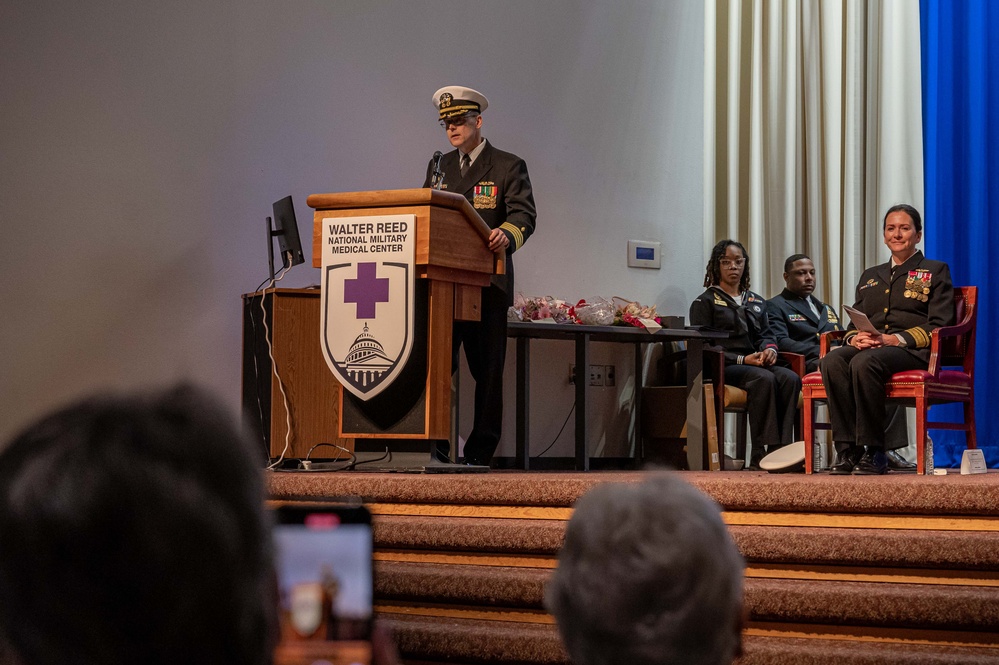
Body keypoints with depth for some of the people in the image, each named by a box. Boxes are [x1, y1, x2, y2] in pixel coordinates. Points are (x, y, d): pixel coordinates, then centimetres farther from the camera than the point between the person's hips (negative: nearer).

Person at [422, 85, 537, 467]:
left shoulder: (508, 167, 3)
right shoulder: (439, 168, 18)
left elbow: (524, 215, -9)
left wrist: (507, 235, -31)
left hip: (488, 285, -4)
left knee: (487, 370, 1)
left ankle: (481, 451, 5)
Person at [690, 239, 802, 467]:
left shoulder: (757, 302, 26)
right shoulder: (706, 302, 8)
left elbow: (766, 334, 18)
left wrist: (770, 349, -8)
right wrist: (742, 360, -12)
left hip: (755, 363, 5)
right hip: (723, 368, -5)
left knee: (790, 379, -28)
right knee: (764, 379, -35)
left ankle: (780, 449, -36)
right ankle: (761, 454, -39)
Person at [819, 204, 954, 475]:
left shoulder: (935, 271, 13)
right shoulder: (870, 276, 29)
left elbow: (939, 325, 0)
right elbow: (854, 322, 22)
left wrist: (895, 339, -16)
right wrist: (855, 338, -5)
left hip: (913, 351, -5)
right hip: (868, 347, 5)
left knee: (864, 362, -38)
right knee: (832, 361, -31)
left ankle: (873, 452, -33)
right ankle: (847, 449, -32)